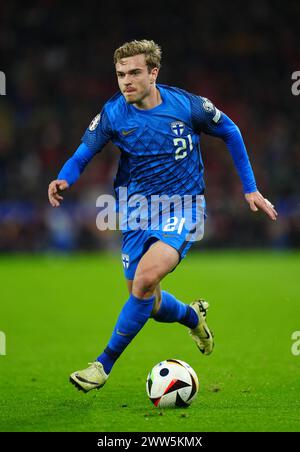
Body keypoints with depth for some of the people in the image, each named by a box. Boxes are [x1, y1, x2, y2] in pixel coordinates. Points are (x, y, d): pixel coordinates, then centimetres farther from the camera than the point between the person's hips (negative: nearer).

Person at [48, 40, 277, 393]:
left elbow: (230, 133, 6)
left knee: (146, 277, -28)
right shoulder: (113, 114, -7)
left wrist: (250, 189, 8)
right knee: (148, 305, 9)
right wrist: (63, 180, -25)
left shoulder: (187, 105, -10)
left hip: (183, 207, -4)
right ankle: (193, 316, 45)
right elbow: (81, 156, -1)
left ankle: (104, 363, -17)